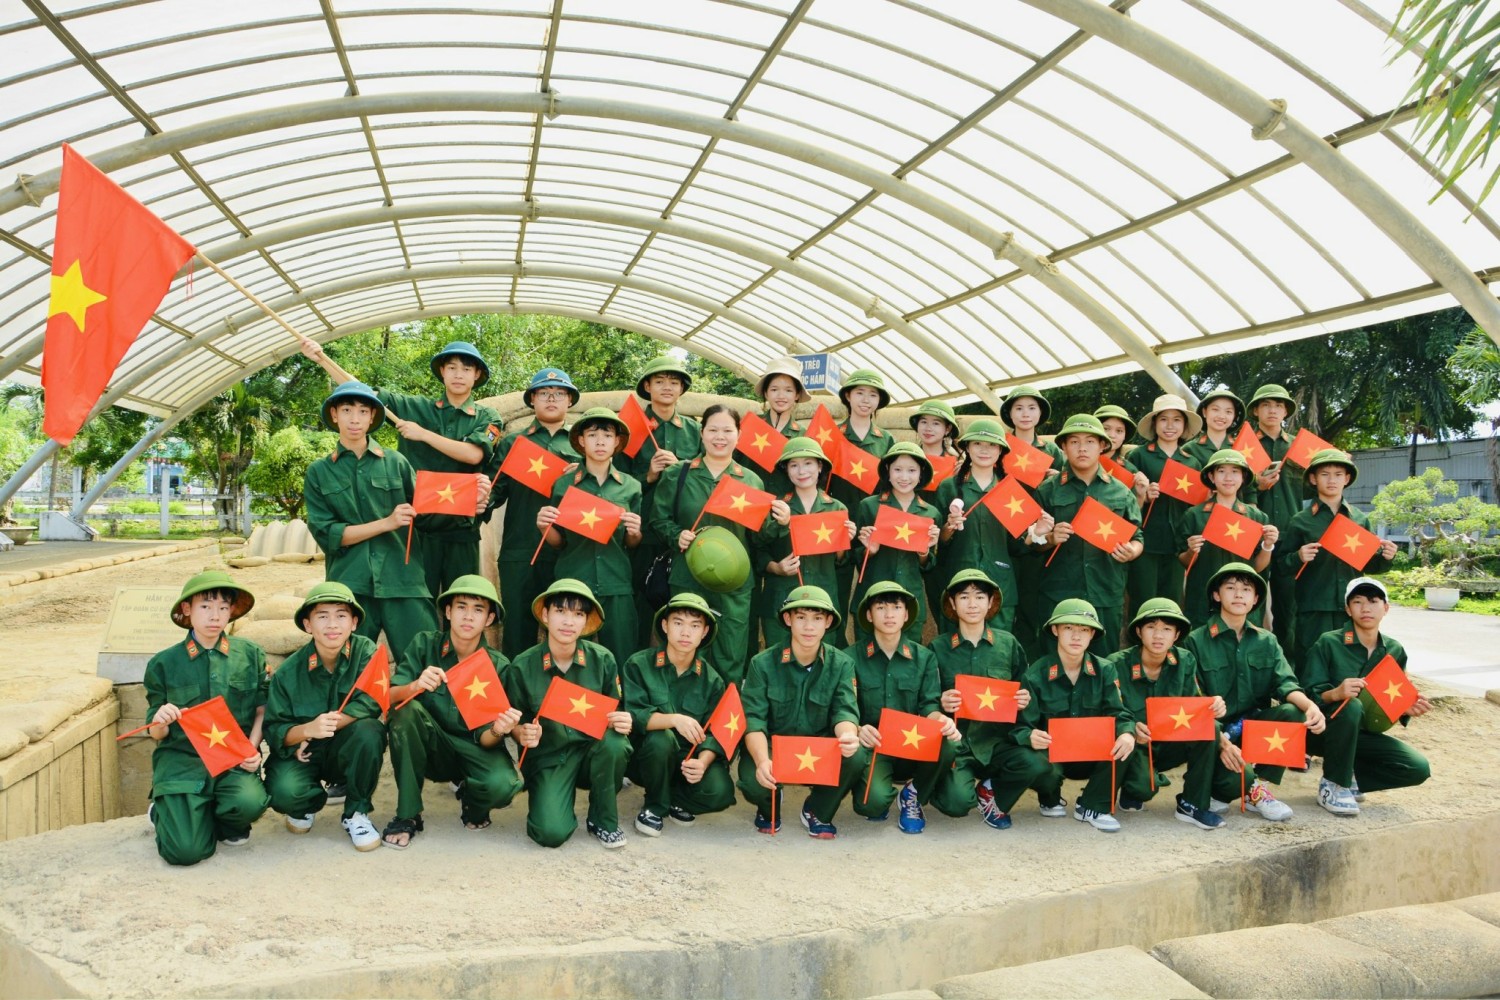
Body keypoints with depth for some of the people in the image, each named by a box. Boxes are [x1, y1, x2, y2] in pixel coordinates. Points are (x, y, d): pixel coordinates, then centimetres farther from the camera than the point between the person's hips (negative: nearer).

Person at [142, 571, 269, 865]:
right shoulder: (164, 664, 2)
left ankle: (224, 824, 7)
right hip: (181, 758, -1)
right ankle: (166, 812, 20)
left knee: (250, 802, -33)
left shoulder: (250, 654, 3)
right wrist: (160, 721, -18)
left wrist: (252, 749, -8)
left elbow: (262, 710, 9)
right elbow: (157, 734, 6)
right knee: (186, 851, -17)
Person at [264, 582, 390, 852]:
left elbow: (370, 703, -23)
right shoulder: (288, 672, -9)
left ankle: (357, 813, -8)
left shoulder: (365, 651, -11)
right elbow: (274, 731, -11)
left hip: (346, 751, 0)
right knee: (283, 792, -30)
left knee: (368, 731, -33)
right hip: (302, 753, 0)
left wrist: (329, 724, -27)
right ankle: (310, 802, 12)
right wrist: (307, 730, -31)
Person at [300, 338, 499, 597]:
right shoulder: (415, 407, 10)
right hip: (417, 524, 0)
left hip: (461, 527, 0)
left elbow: (473, 454, -11)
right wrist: (321, 358, 2)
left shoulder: (487, 418, 7)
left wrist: (423, 434, -8)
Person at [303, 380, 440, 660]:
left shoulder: (396, 463, 10)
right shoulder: (319, 472, 10)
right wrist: (387, 523, -9)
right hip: (349, 586, 0)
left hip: (403, 583, 0)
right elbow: (326, 535, 1)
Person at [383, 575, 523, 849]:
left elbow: (485, 739, -11)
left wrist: (496, 731, -35)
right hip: (429, 748, 1)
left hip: (474, 750, -1)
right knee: (407, 710, -29)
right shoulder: (424, 645, -8)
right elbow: (389, 698, -16)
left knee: (501, 785, -33)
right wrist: (416, 686, -38)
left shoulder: (498, 666, -9)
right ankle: (407, 815, -15)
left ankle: (471, 799, 8)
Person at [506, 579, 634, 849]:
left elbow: (614, 714, 3)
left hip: (593, 750, 3)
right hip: (547, 757, -2)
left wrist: (623, 723, -21)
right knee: (551, 833, -27)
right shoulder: (522, 667, -9)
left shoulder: (602, 660, -6)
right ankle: (548, 797, 11)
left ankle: (603, 821, -7)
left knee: (614, 743, -33)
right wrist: (522, 734, -21)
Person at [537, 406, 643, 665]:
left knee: (621, 660, 0)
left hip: (617, 586, 0)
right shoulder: (564, 484, 5)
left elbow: (633, 544, 12)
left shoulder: (630, 487, 7)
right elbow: (558, 543, 9)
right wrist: (544, 527, -10)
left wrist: (634, 532, -9)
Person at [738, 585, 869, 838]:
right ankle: (769, 807, 10)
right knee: (753, 781, -33)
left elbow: (845, 712, -13)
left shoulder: (841, 664, -3)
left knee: (856, 757, -30)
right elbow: (753, 720, -16)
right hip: (772, 747, -1)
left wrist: (847, 735, -39)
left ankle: (818, 811, 2)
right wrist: (762, 761, -36)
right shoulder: (763, 663, -9)